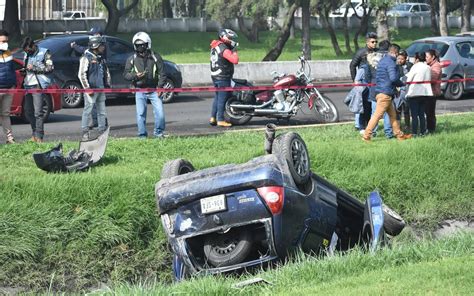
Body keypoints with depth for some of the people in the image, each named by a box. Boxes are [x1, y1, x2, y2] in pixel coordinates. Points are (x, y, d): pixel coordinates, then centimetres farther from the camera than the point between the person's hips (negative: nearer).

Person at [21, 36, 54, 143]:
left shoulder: (44, 53, -2)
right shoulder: (27, 55, 18)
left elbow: (50, 68, -7)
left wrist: (34, 68, -13)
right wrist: (24, 70, 8)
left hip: (38, 85, -7)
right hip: (28, 85, 7)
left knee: (38, 112, -11)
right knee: (28, 111, 7)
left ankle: (39, 137, -9)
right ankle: (35, 133, 17)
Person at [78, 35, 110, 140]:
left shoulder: (101, 58, 16)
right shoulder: (86, 58, -9)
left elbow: (106, 72, 26)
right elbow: (81, 74, -12)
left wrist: (107, 84, 16)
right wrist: (87, 88, -15)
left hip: (101, 88, 8)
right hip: (91, 89, -8)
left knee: (102, 112, 11)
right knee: (87, 111, -6)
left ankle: (102, 131, 17)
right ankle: (85, 132, -4)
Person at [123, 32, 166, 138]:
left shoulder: (155, 57, 2)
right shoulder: (132, 59, 4)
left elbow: (162, 74, 4)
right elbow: (125, 74, 4)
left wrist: (160, 86, -9)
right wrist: (135, 75, -15)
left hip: (154, 90, 0)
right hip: (140, 91, 0)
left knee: (160, 112, -7)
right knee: (140, 114, 0)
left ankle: (158, 132, 13)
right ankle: (142, 136, 11)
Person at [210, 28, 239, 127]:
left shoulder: (215, 46, 11)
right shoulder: (223, 48, -19)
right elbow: (235, 60, -28)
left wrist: (232, 49, 7)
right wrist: (234, 50, -13)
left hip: (215, 76, 9)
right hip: (223, 77, -9)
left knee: (217, 97, 17)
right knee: (222, 98, -4)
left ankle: (213, 118, 19)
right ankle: (220, 120, -2)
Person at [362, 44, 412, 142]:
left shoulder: (382, 60, 17)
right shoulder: (390, 62, -14)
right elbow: (393, 78, -24)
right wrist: (402, 84, -5)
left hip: (380, 90, 10)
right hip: (385, 93, -10)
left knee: (393, 115, 16)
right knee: (377, 115, -8)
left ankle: (399, 135, 22)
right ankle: (366, 135, -8)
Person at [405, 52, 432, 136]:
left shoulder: (415, 67, -10)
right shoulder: (428, 68, 9)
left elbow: (408, 80, -10)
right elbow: (429, 79, 13)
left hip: (414, 93, -6)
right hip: (425, 93, 6)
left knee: (414, 115, -4)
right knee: (421, 114, 12)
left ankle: (414, 133, -6)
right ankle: (422, 132, 11)